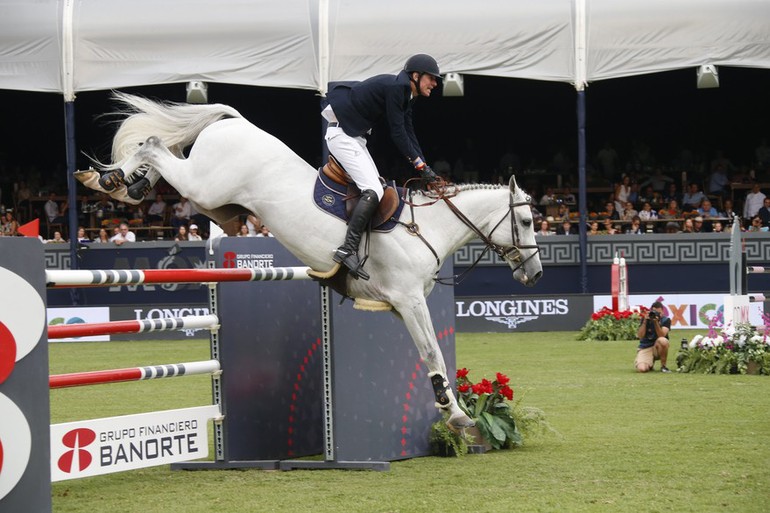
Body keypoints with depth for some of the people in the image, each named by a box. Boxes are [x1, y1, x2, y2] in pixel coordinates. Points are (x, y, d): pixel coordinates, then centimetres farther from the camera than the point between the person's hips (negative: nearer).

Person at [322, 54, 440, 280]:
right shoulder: (394, 87, -18)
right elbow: (397, 132, -19)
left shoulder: (405, 94, 13)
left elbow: (408, 133, 14)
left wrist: (424, 167, 7)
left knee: (377, 186, 14)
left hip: (354, 136, 11)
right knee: (373, 191, -18)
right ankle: (347, 250, -23)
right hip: (342, 134, -11)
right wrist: (420, 164, -14)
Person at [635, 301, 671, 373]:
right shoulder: (645, 319, -3)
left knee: (662, 340, -38)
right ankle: (650, 365, 15)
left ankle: (663, 366, -14)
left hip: (658, 348, 0)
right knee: (641, 369, -27)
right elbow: (640, 336, -13)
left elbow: (662, 335, -19)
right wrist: (645, 321, -22)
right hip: (645, 348, 0)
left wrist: (656, 322, -29)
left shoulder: (666, 320, -4)